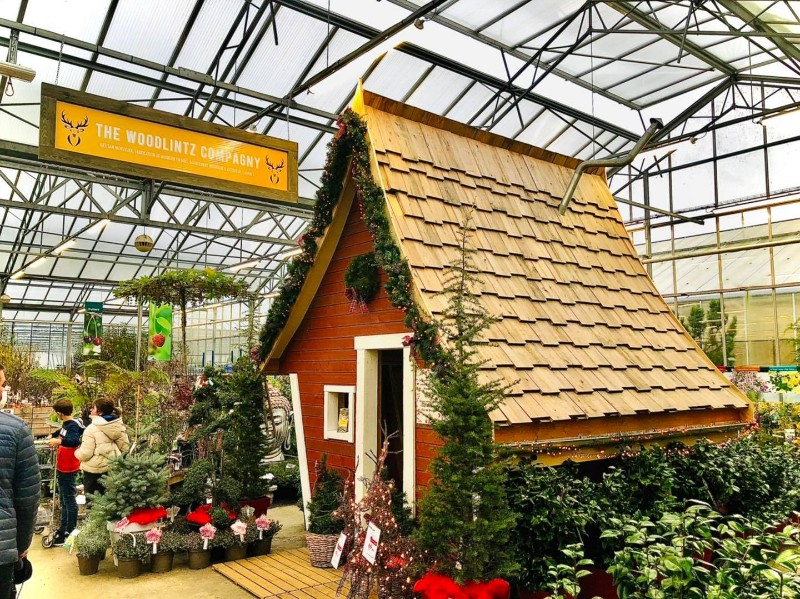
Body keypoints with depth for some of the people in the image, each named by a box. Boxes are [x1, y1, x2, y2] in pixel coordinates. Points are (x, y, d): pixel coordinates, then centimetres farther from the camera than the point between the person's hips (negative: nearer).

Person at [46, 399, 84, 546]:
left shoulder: (73, 425, -21)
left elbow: (76, 441, -39)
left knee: (69, 500, -3)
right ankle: (64, 528, 31)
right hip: (62, 468, 10)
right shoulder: (65, 424, 7)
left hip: (69, 469, -10)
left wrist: (60, 441, -51)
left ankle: (70, 533, 4)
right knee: (63, 499, 19)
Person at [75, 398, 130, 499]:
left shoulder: (92, 428, -19)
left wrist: (77, 452, 2)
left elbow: (85, 454, -19)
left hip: (94, 470, -6)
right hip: (113, 468, 6)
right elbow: (125, 447, 4)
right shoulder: (118, 426, -1)